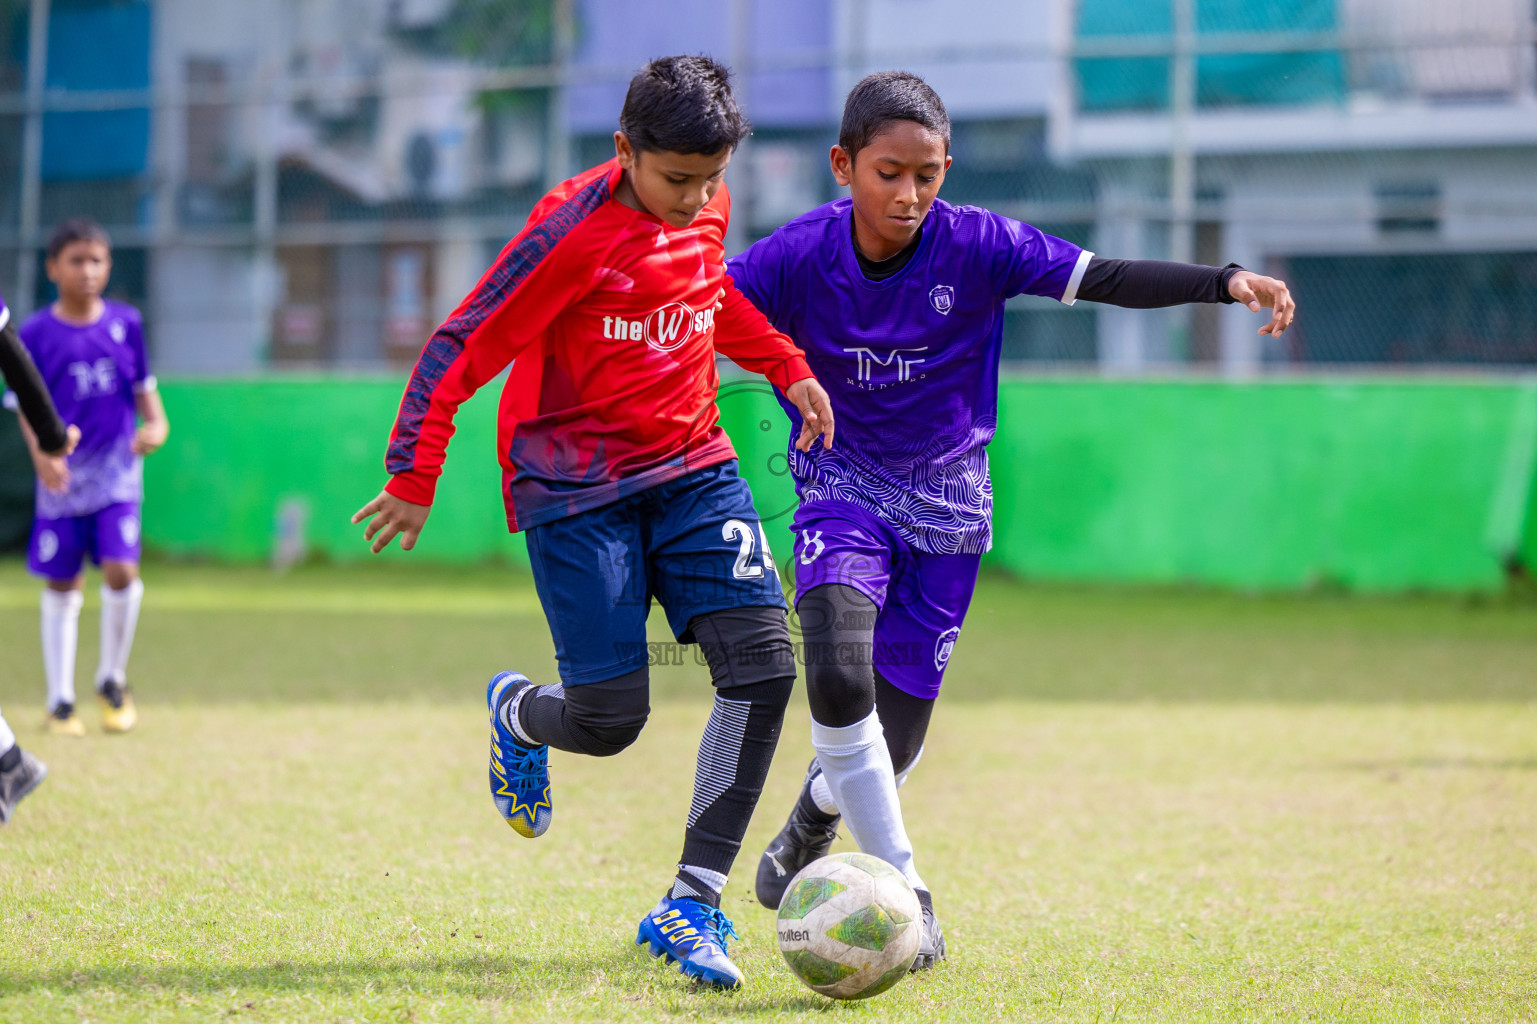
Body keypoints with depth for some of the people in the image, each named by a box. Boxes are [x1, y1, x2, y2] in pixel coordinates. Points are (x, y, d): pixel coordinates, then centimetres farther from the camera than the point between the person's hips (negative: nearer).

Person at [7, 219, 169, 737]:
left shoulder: (125, 323, 3)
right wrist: (41, 453, -19)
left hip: (117, 467, 1)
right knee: (62, 586, 6)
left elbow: (144, 387, 12)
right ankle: (60, 700, 17)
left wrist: (156, 424, -7)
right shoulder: (36, 333, -3)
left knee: (121, 570, -14)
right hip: (62, 475, -1)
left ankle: (112, 680, 9)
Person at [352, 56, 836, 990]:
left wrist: (787, 366, 15)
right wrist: (414, 476, -13)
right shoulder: (578, 227, -17)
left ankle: (692, 904, -8)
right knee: (609, 720, -9)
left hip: (692, 465, 6)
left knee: (763, 660, -15)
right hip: (578, 483, -6)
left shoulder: (708, 207, 3)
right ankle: (517, 714, 32)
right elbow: (465, 347, -13)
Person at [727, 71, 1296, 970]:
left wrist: (1226, 282, -32)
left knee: (895, 741, 5)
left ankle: (816, 816, 42)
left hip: (946, 500, 1)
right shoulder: (797, 257, -15)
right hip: (843, 485, -1)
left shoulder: (978, 246, -15)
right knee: (838, 681, -27)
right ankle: (902, 895, -15)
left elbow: (1107, 279, -19)